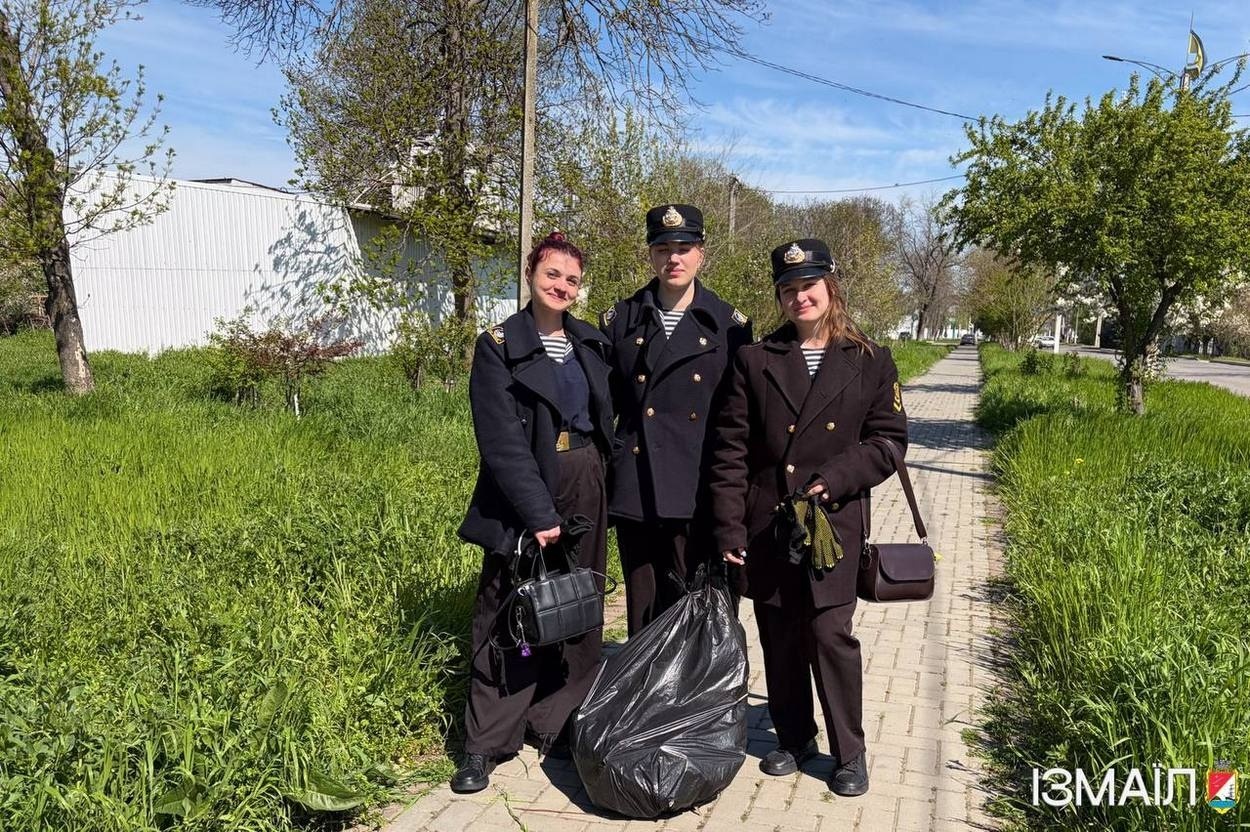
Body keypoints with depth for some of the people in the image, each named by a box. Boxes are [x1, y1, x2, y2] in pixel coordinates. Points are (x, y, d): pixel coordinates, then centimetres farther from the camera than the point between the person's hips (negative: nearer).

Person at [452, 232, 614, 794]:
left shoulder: (590, 343, 10)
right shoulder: (499, 347, -6)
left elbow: (606, 422, 14)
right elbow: (503, 442, -14)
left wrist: (609, 493, 6)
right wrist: (539, 513, -19)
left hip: (586, 494, 5)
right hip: (524, 500, -5)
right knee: (511, 616, 0)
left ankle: (561, 723, 26)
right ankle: (484, 745, 11)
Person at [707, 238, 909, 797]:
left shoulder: (871, 363, 3)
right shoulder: (754, 361, 4)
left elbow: (888, 439, 3)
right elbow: (731, 447, 1)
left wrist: (833, 480, -12)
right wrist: (728, 527, -3)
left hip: (833, 523, -2)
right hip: (766, 523, 2)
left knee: (830, 633, -4)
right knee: (779, 637, 11)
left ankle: (849, 752, 15)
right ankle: (794, 738, 30)